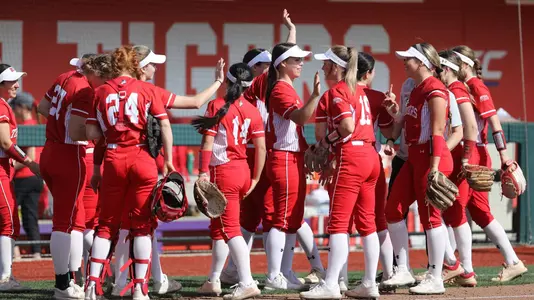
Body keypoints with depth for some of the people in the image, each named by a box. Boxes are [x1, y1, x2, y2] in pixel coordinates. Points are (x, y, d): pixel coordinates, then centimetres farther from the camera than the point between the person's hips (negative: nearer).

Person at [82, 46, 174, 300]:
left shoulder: (100, 92, 5)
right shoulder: (147, 89, 2)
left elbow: (92, 133, 1)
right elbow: (165, 126, -3)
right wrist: (168, 160, 2)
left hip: (113, 160, 2)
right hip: (142, 159, -1)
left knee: (106, 224, 11)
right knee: (142, 224, 5)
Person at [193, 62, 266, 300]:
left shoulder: (217, 106, -9)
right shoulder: (252, 111, 4)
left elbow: (207, 142, -13)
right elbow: (261, 148, 2)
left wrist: (203, 172, -11)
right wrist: (255, 179, 9)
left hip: (223, 172, -6)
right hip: (243, 171, 6)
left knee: (230, 228, -10)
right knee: (218, 226, 19)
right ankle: (213, 281, 27)